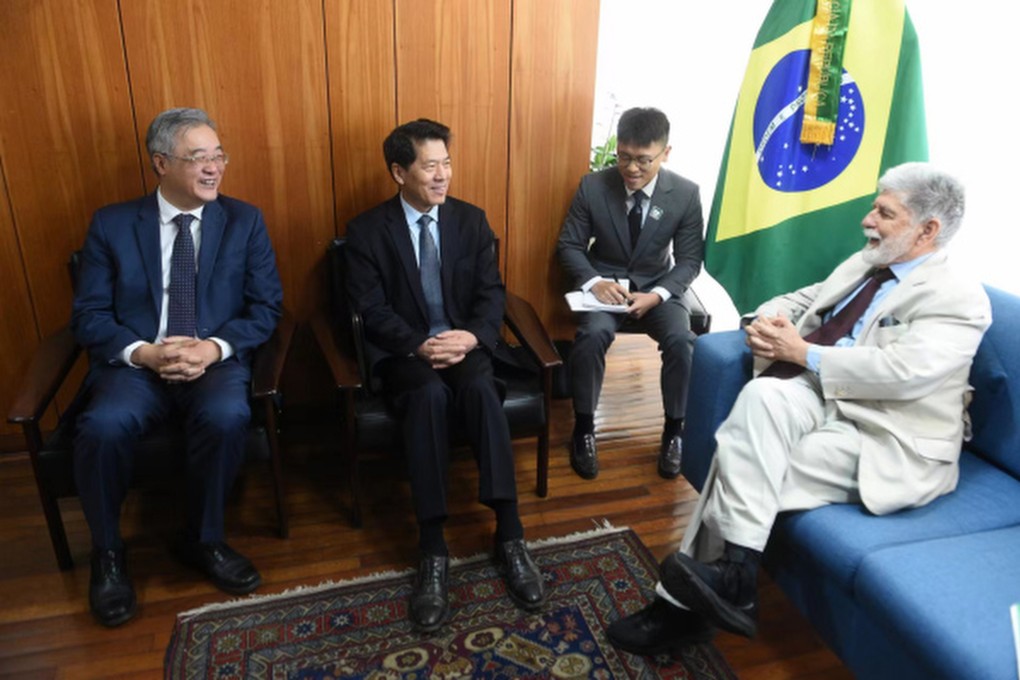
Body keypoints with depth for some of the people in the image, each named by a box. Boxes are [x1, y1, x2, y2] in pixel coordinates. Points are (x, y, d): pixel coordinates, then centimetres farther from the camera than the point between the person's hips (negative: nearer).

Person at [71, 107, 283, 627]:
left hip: (216, 362, 0)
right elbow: (89, 316, 2)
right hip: (134, 363, 1)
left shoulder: (244, 221, 6)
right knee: (102, 426, -30)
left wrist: (215, 348, -16)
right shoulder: (111, 224, 5)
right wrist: (142, 353, -17)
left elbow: (266, 306, 1)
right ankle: (107, 553, -1)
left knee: (227, 416, -33)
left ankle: (202, 541, -6)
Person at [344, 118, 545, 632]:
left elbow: (492, 292, 3)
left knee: (482, 391, -32)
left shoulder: (471, 220, 8)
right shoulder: (366, 231, -1)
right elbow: (371, 310, -7)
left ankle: (510, 535, -26)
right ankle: (432, 549, -29)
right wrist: (420, 346, -22)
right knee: (430, 394, -35)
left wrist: (471, 336, -18)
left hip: (464, 343, 2)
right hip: (403, 351, -2)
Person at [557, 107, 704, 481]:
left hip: (657, 288, 1)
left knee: (682, 341, -27)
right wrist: (593, 281, -23)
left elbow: (689, 260, -5)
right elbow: (569, 245, -4)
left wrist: (656, 295, -23)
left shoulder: (686, 194, -10)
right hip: (605, 285, 0)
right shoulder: (593, 186, -11)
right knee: (592, 335, -31)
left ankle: (674, 431, -3)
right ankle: (584, 428, -9)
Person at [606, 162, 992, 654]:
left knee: (742, 465, -25)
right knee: (762, 394, -28)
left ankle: (685, 603, -13)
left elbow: (902, 370, -22)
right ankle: (734, 576, -23)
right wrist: (765, 322, -3)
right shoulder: (863, 263, 17)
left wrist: (803, 352, -18)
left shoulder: (960, 299, -7)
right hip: (819, 397, 6)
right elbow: (797, 301, 21)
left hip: (885, 441, -6)